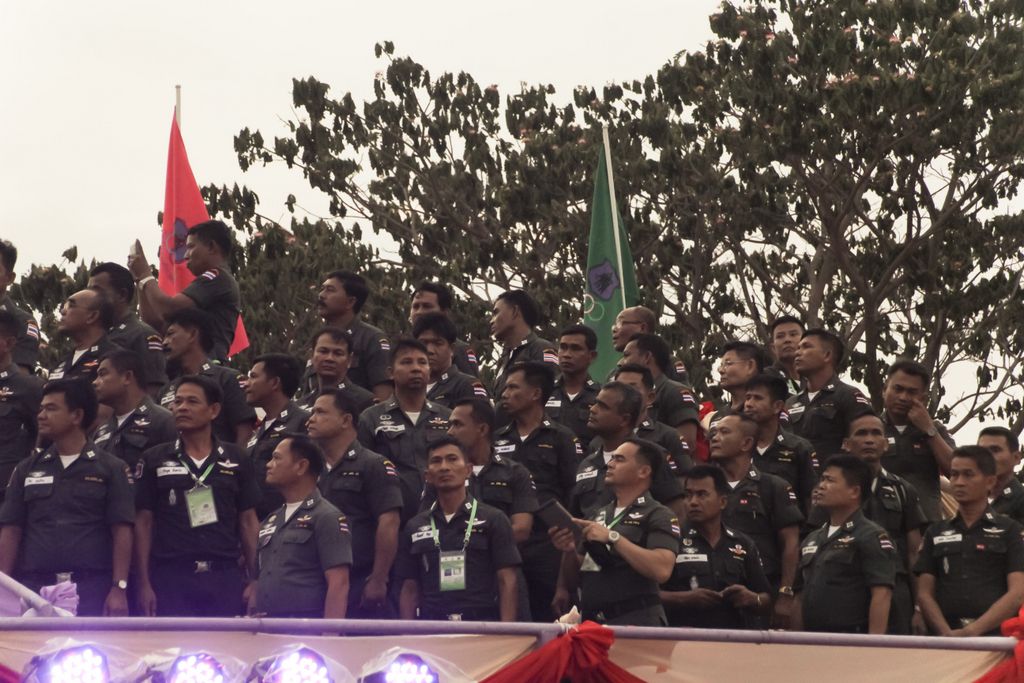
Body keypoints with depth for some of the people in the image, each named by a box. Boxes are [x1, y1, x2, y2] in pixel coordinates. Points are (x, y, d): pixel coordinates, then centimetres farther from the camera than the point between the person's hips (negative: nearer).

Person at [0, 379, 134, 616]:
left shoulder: (110, 468, 4)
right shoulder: (27, 469, 13)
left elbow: (121, 532, -1)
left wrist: (119, 588, -10)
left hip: (92, 588, -3)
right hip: (34, 587, 3)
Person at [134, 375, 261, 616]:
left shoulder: (236, 460, 8)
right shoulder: (155, 459, 6)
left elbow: (248, 521, 9)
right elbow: (144, 523, 5)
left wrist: (254, 580, 2)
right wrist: (144, 584, -1)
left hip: (225, 576, 1)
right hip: (171, 577, -1)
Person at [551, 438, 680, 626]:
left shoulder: (659, 516, -4)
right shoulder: (598, 515, 16)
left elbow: (662, 570, -19)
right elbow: (581, 568, 21)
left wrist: (613, 537, -19)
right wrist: (571, 551, 0)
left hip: (637, 621, -6)